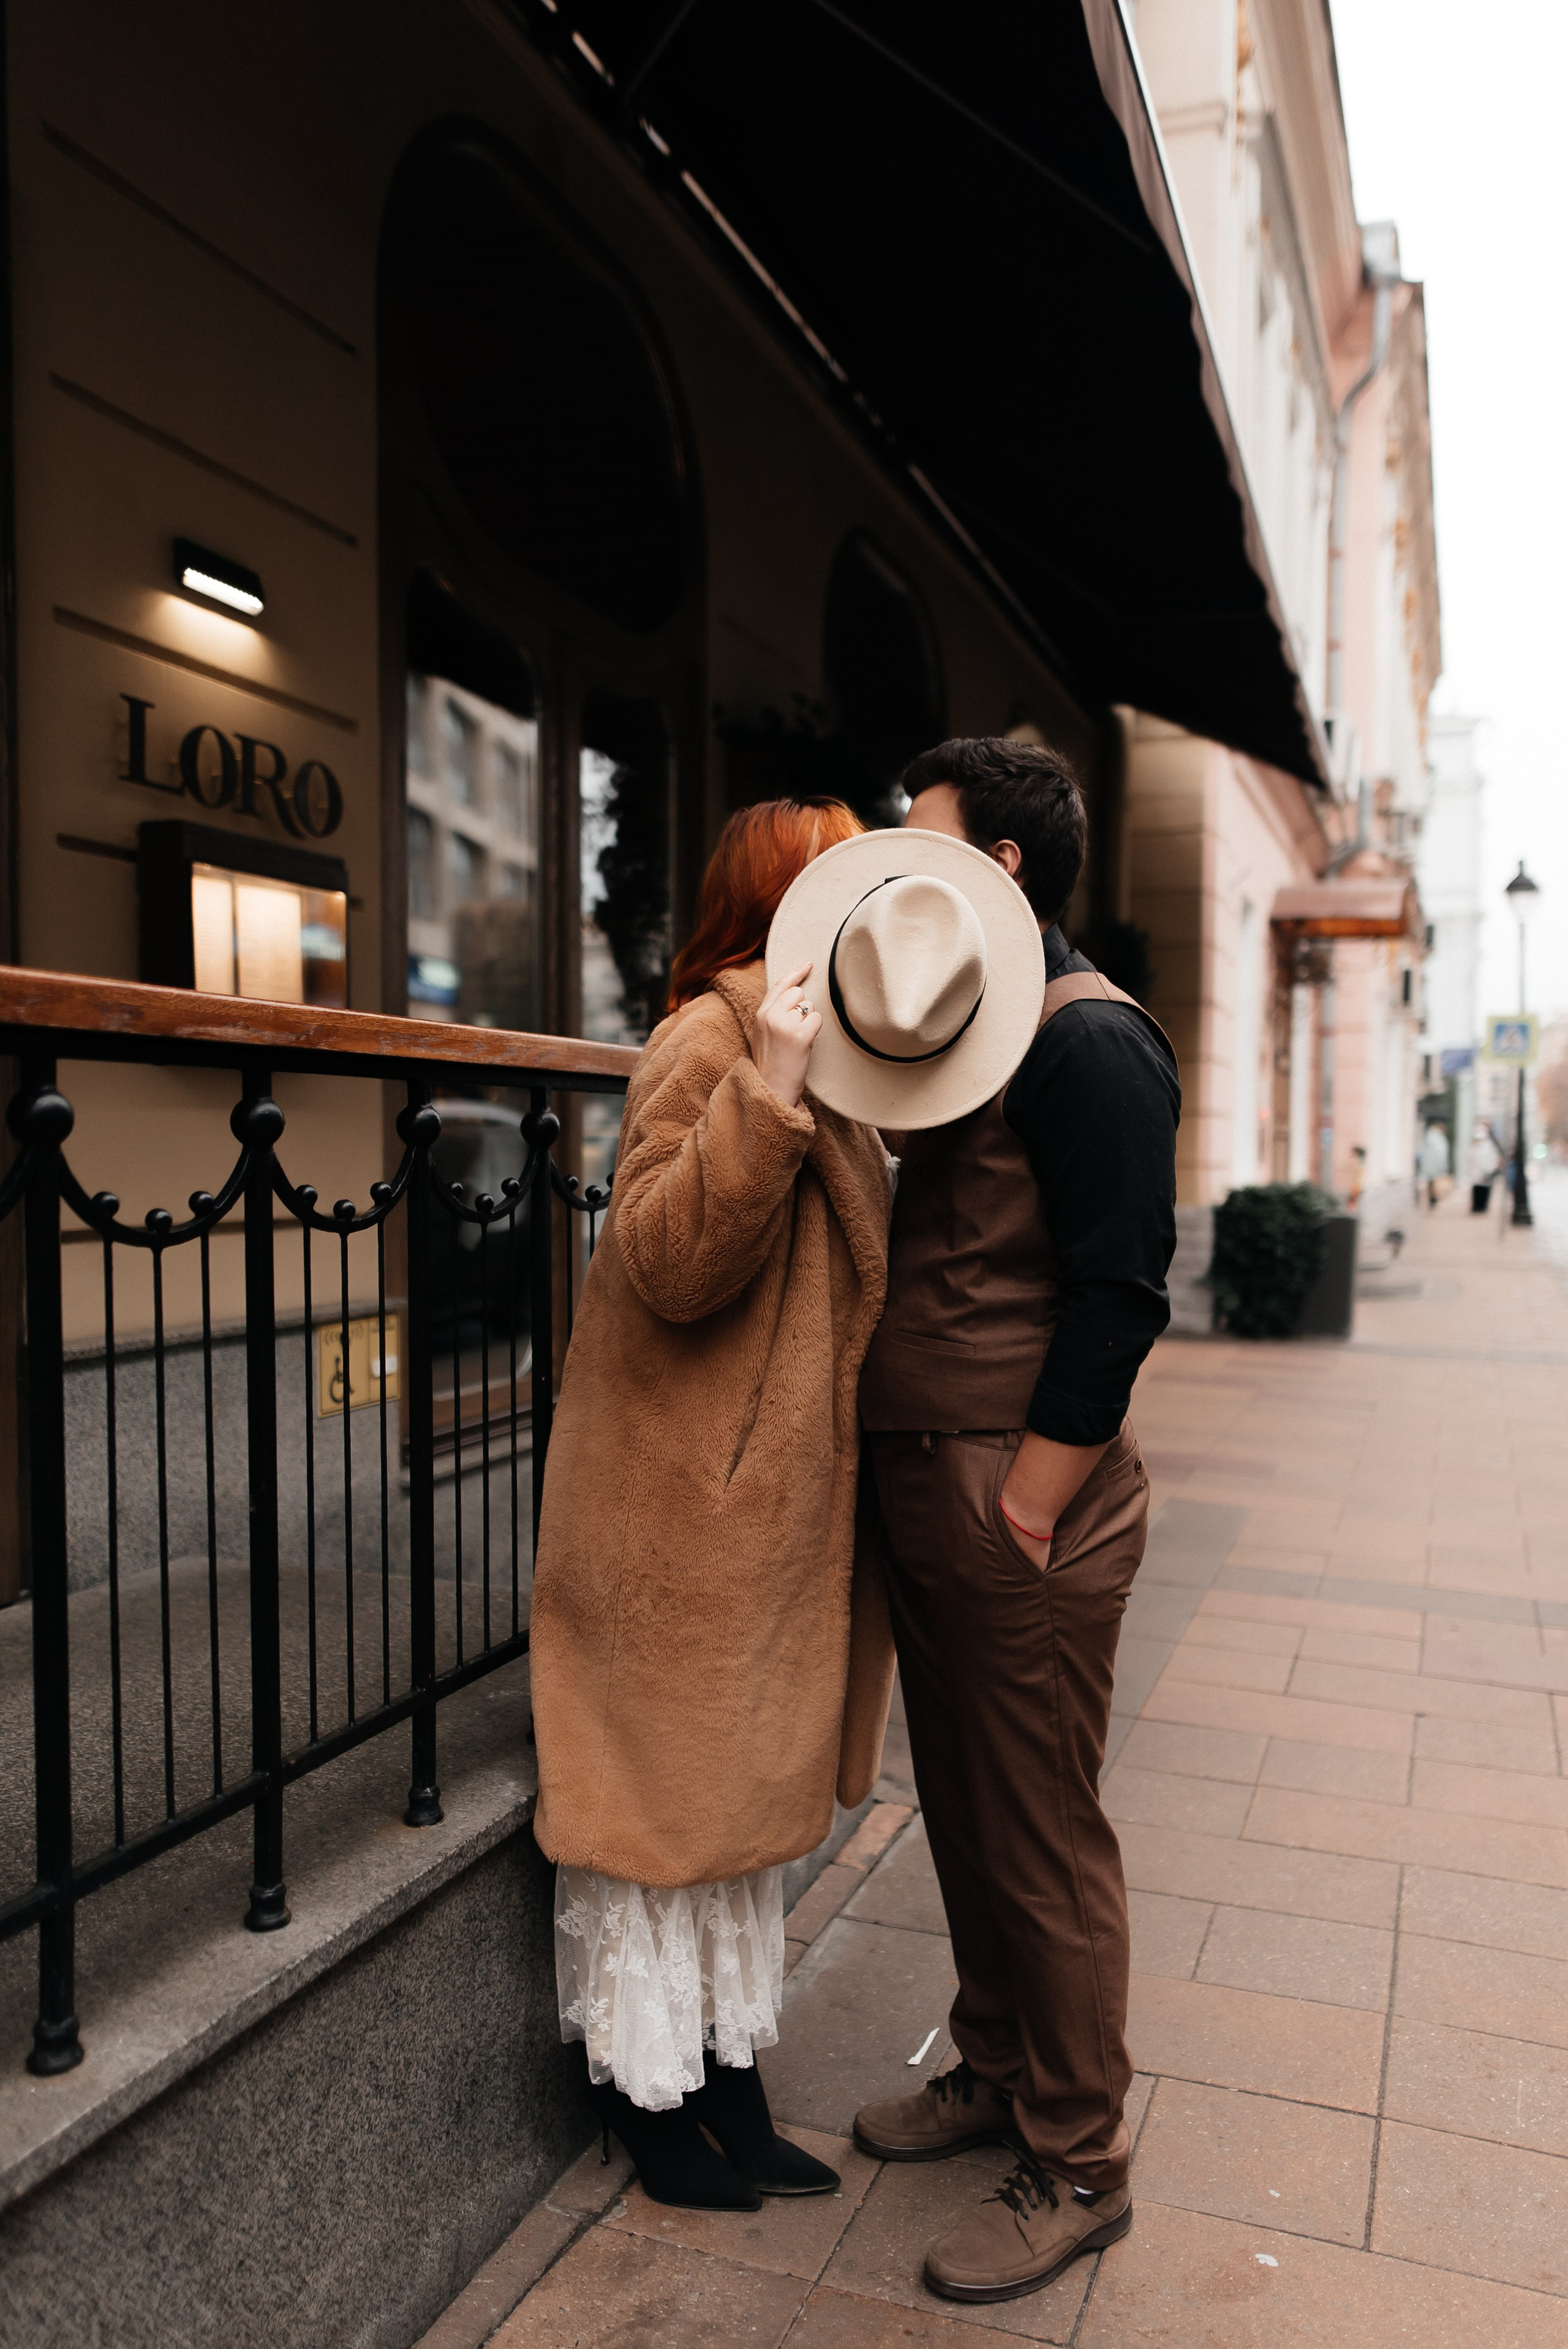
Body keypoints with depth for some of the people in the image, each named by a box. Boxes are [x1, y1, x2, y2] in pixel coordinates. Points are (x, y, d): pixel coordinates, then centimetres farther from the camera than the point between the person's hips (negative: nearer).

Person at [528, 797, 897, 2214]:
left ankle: (731, 2087, 36)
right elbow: (663, 1263, -27)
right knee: (660, 1795, 7)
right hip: (679, 1513, -10)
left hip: (770, 1506, 10)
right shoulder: (710, 1039, -16)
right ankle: (649, 2098, 27)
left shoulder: (812, 1053, 15)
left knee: (746, 1794, 19)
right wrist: (767, 1095, -35)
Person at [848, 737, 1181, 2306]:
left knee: (1041, 1838, 5)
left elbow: (1115, 1295, -20)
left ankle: (1076, 2165, 25)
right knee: (962, 1810, 21)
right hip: (925, 1483, 9)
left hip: (1022, 1499, -9)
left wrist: (1024, 1507, -19)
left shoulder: (1086, 1040, -15)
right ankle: (996, 2071, 40)